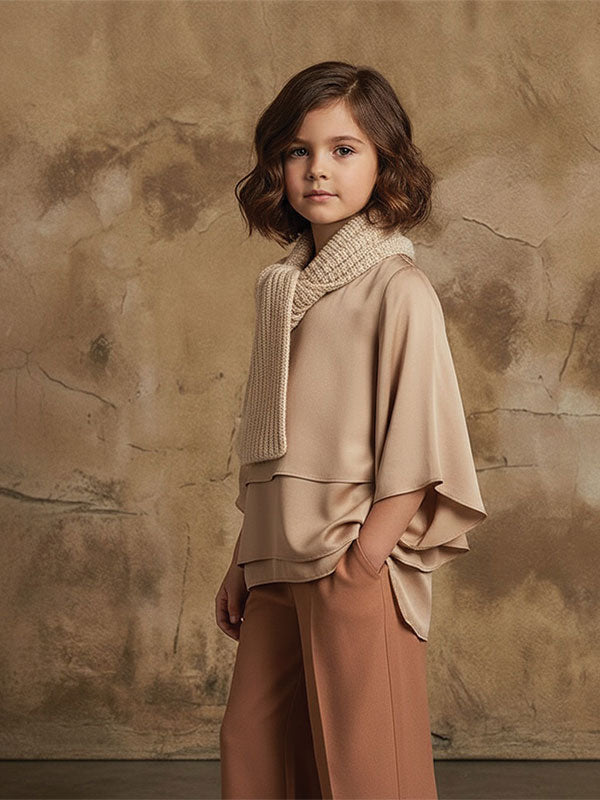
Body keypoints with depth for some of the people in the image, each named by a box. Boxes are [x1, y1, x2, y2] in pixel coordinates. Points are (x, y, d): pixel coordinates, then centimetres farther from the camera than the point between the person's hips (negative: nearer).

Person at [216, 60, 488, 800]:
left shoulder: (398, 288, -10)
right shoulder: (281, 287, 11)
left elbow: (419, 448, -14)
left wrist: (358, 569, -17)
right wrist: (242, 563, 12)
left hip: (356, 570, -7)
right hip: (277, 570, 7)